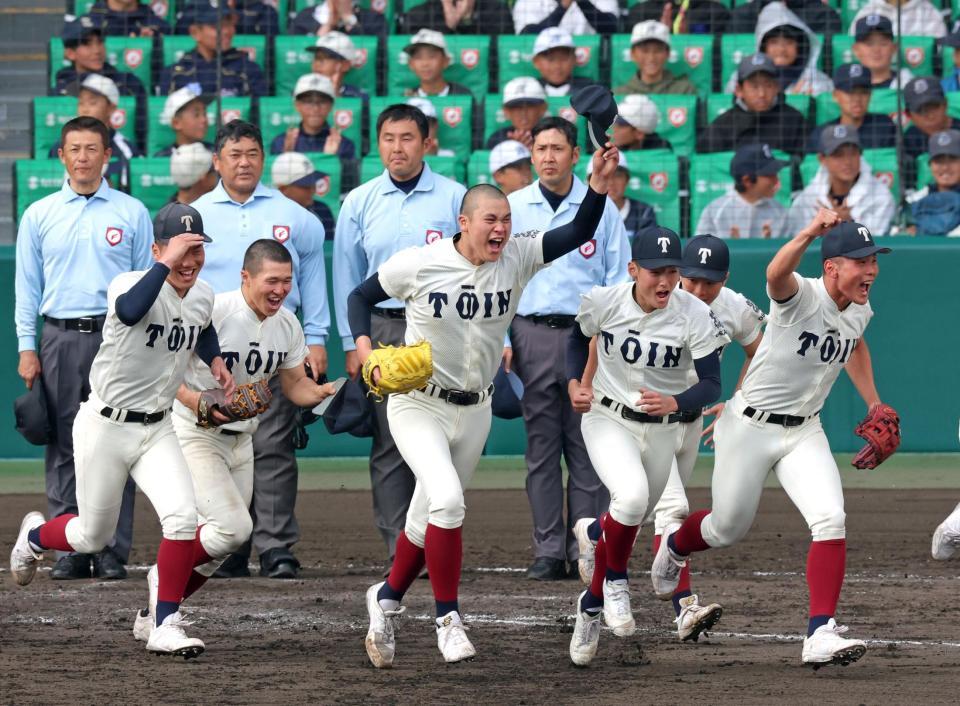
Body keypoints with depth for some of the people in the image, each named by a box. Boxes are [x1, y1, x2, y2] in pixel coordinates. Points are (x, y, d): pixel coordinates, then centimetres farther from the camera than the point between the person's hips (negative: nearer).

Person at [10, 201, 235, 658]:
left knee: (183, 516, -17)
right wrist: (166, 263, -47)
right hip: (106, 427, -5)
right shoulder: (131, 285, -22)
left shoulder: (202, 297, 0)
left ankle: (166, 627, -8)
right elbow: (130, 311, -48)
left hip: (157, 430, 5)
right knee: (93, 536, 9)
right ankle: (34, 537, 45)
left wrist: (214, 360, 7)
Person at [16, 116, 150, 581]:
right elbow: (27, 285, 11)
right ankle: (70, 551, 4)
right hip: (60, 339, 1)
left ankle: (114, 553, -1)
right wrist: (26, 347, 2)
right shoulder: (39, 216, 10)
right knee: (64, 449, 1)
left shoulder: (132, 213, 7)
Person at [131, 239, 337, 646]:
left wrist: (323, 393, -12)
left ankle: (153, 617, 24)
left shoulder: (286, 325, 1)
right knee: (233, 527, -21)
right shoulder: (212, 311, -22)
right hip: (193, 434, -8)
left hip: (241, 440, 8)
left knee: (220, 542, 9)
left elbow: (295, 386, 11)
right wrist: (197, 402, -37)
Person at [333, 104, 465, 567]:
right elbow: (347, 276, 12)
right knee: (389, 443, -1)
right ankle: (398, 547, 2)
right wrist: (351, 343, 4)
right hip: (383, 328, 1)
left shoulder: (453, 198, 4)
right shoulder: (360, 203, 9)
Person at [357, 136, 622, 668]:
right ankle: (448, 619, -12)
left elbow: (579, 232, -15)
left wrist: (598, 184, -32)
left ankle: (386, 598, 38)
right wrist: (364, 349, -17)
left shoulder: (516, 259, -7)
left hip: (474, 411, 4)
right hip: (417, 405, -4)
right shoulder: (419, 264, -14)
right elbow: (361, 296, -1)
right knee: (447, 498, -24)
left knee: (429, 520, 13)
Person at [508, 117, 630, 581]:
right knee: (541, 447, 2)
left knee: (586, 447, -1)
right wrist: (501, 339, -1)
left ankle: (587, 550, 2)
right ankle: (548, 551, 6)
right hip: (532, 336, 1)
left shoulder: (601, 208, 5)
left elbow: (618, 277, 4)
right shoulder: (513, 207, 8)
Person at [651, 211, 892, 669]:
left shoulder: (859, 311, 0)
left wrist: (874, 405, 22)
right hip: (750, 427, -5)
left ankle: (821, 633, -18)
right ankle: (674, 548, 47)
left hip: (804, 432, 5)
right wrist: (809, 234, -66)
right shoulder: (802, 296, -23)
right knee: (729, 528, 11)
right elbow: (776, 275, -49)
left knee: (830, 521, -17)